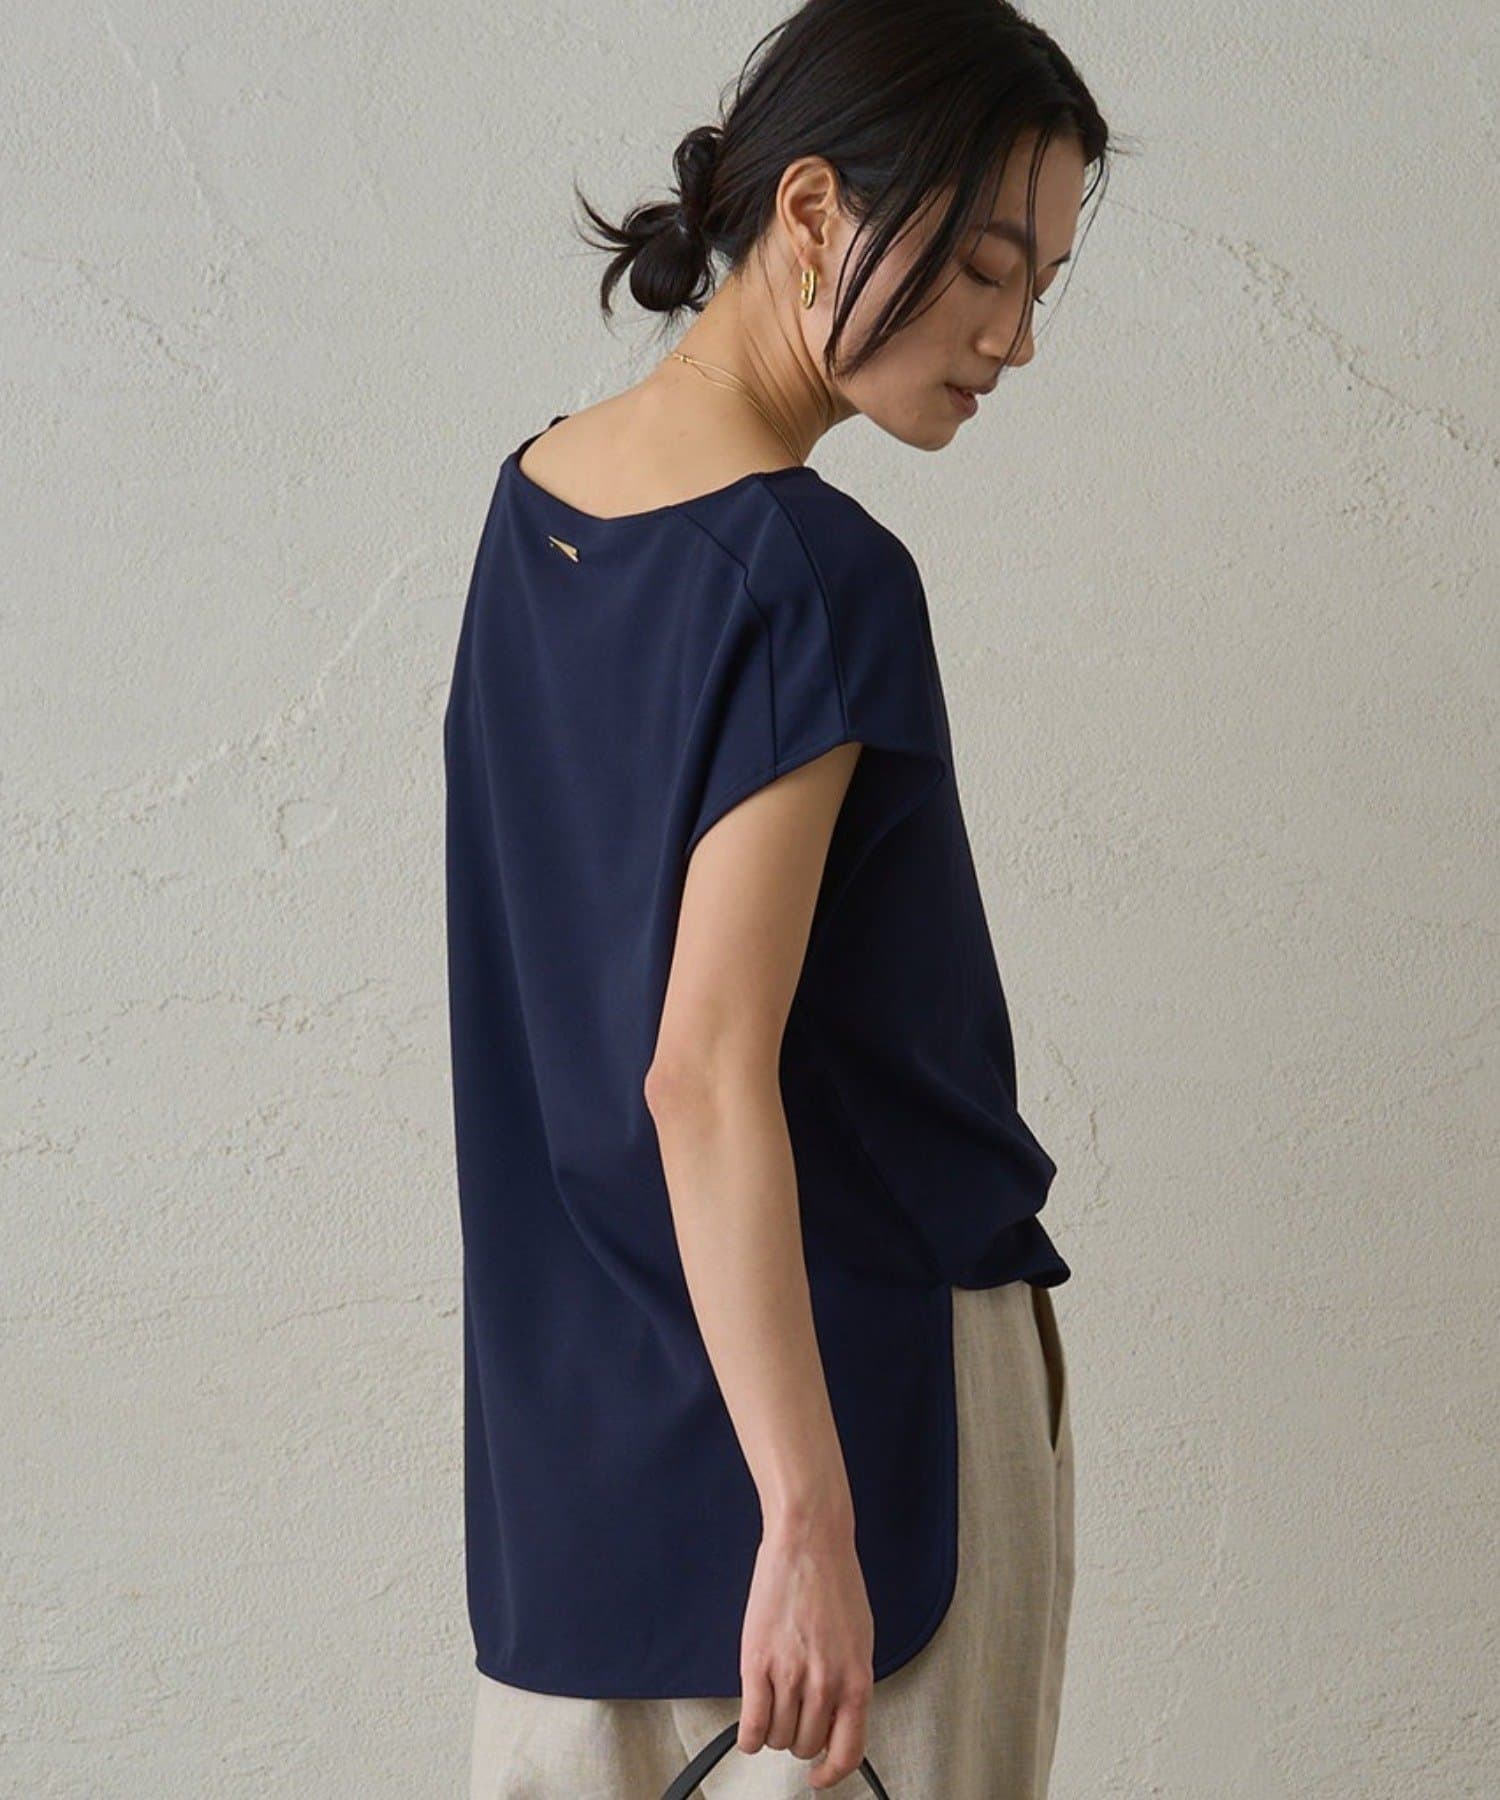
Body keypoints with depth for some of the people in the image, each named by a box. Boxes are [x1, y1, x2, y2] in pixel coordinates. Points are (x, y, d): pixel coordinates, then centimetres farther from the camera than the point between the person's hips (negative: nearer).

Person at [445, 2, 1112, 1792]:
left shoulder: (534, 499, 6)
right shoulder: (815, 581, -19)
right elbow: (706, 1075, -24)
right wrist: (812, 1521, -25)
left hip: (568, 1382, 8)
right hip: (841, 1366, -8)